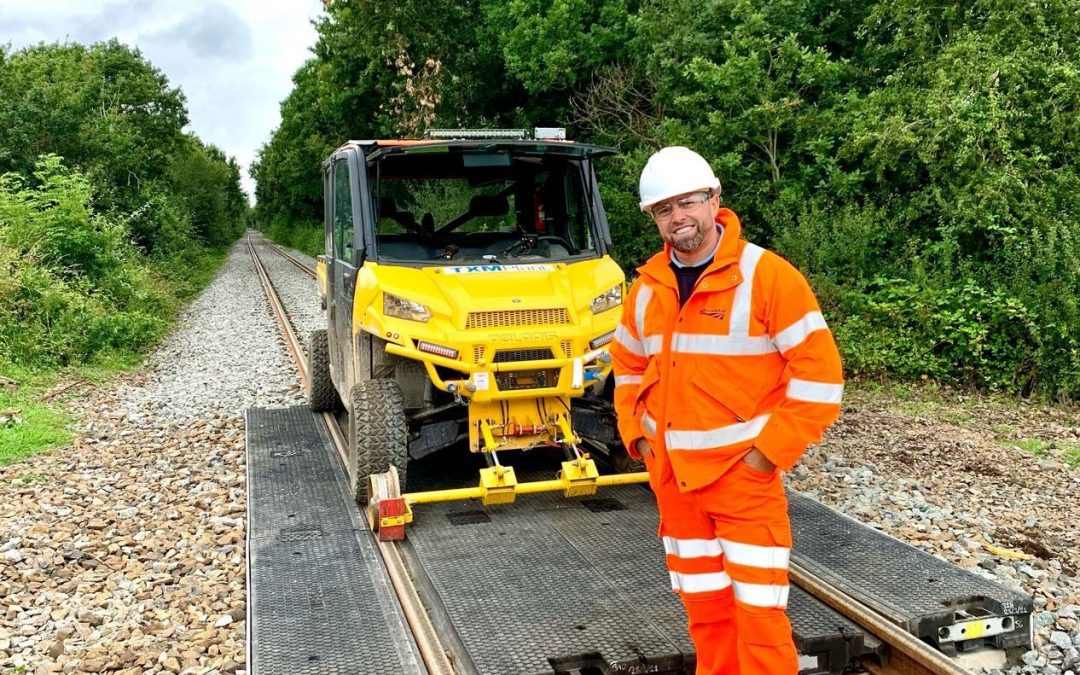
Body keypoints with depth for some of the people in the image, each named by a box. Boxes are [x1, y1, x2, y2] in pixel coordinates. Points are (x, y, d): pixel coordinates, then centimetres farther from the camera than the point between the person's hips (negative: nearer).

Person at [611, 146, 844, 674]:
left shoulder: (766, 276, -13)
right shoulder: (647, 288, 5)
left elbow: (819, 371, -14)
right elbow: (627, 365, 20)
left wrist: (770, 450, -16)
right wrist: (637, 434, 9)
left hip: (745, 476, -5)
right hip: (672, 477, 6)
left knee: (758, 609, -1)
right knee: (704, 608, 17)